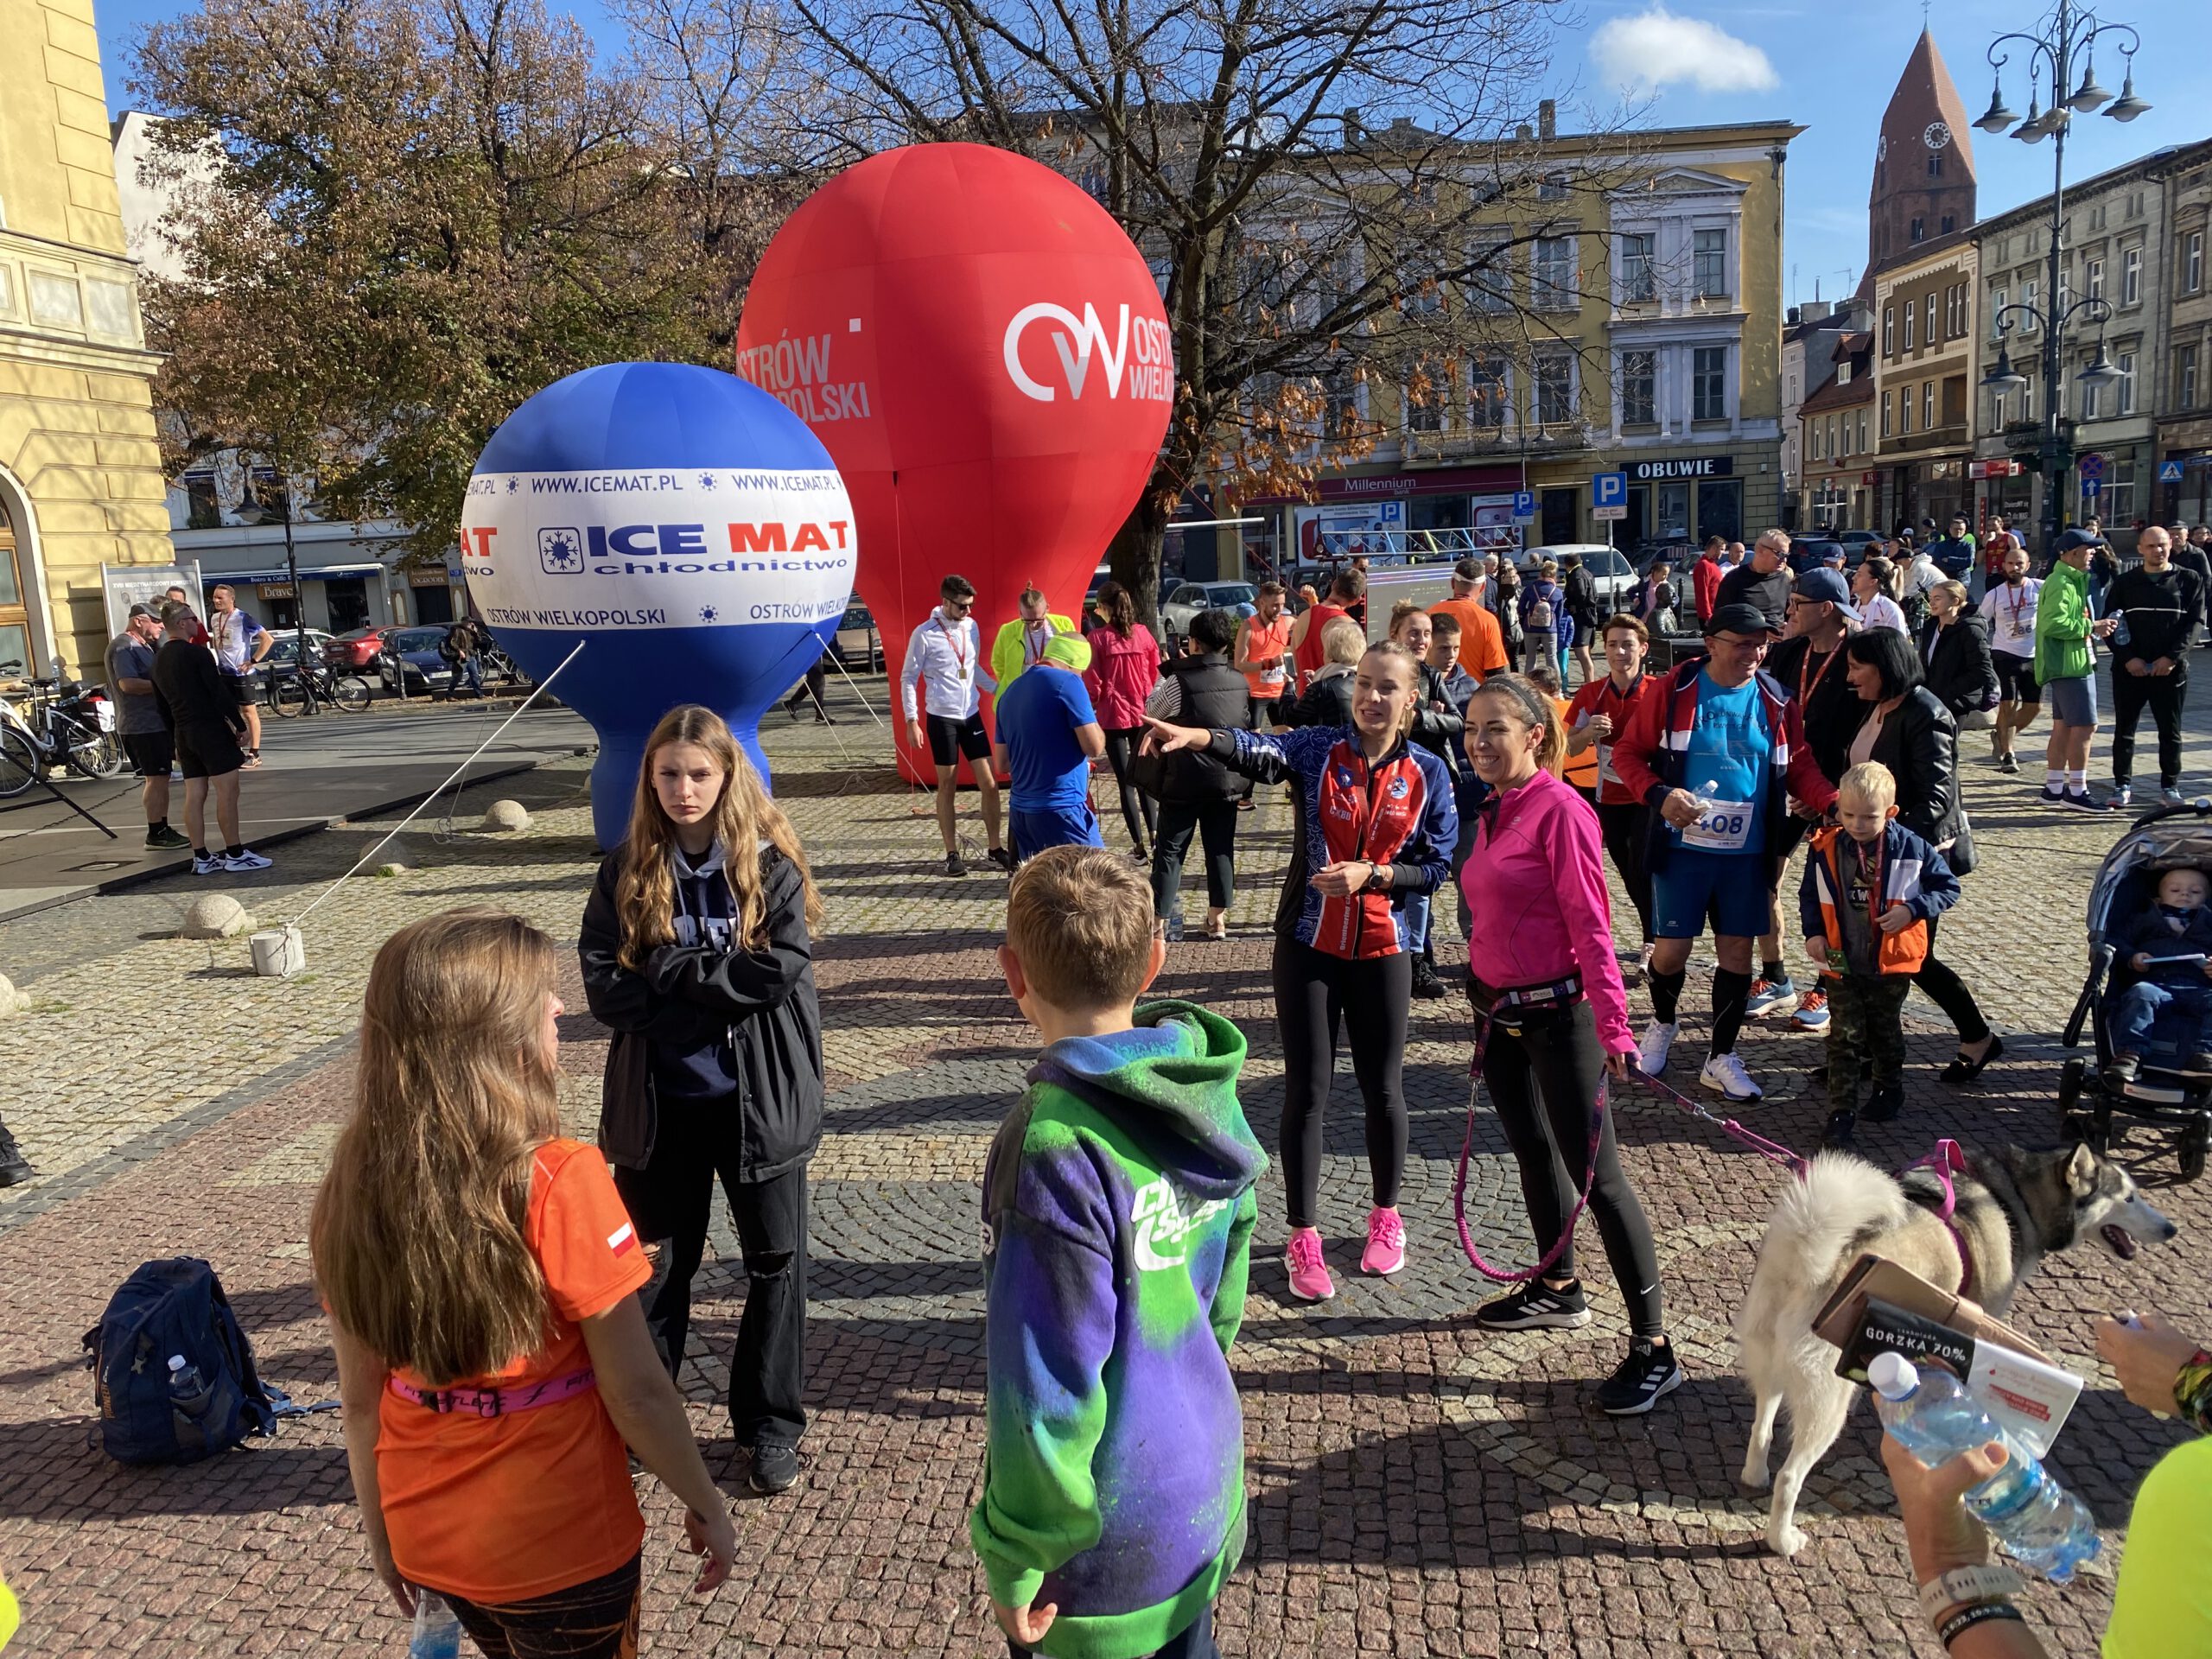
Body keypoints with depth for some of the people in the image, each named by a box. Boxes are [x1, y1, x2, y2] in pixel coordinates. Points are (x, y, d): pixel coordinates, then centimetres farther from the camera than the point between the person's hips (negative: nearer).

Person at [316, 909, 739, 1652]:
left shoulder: (353, 1188, -12)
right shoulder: (558, 1183, -27)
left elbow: (360, 1398, -1)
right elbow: (636, 1392, -20)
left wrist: (381, 1530, 13)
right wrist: (706, 1504, -5)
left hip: (426, 1540, 5)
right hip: (562, 1548, -5)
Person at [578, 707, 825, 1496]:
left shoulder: (769, 862, -8)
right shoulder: (626, 870, -1)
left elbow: (783, 966, -19)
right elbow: (603, 986, -8)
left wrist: (670, 972, -16)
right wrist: (720, 987, -19)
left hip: (761, 1098, -1)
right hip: (660, 1103, 2)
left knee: (776, 1261, 11)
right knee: (653, 1266, 16)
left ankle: (771, 1425, 29)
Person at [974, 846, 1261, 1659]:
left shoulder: (1054, 1148, -29)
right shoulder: (1207, 1095, -6)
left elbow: (1049, 1380, -25)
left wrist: (1015, 1557, -13)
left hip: (1111, 1536, -6)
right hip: (1205, 1489, 6)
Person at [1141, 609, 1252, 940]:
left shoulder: (1178, 681, -14)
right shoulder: (1241, 682, 2)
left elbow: (1150, 713, 2)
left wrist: (1164, 677, 11)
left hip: (1184, 781, -4)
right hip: (1227, 779, 4)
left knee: (1170, 850, 4)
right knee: (1221, 848, 11)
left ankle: (1159, 920, 4)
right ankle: (1217, 919, 16)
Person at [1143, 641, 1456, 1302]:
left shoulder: (1428, 774, -1)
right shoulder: (1319, 747, -7)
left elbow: (1436, 866, -1)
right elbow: (1258, 751, -28)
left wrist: (1371, 874, -19)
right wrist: (1195, 736, -48)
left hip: (1381, 950, 1)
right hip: (1308, 946, -1)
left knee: (1383, 1089, 13)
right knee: (1306, 1091, 4)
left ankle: (1386, 1217, 35)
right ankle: (1303, 1237, 18)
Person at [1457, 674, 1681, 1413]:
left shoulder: (1559, 810, -16)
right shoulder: (1496, 812, 8)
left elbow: (1590, 922, -20)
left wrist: (1612, 1025, -24)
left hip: (1556, 1012, -9)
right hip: (1500, 1011, 9)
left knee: (1596, 1174, -5)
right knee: (1531, 1152, 21)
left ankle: (1653, 1347, 4)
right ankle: (1559, 1289, 40)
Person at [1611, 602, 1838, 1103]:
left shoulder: (1776, 702, 3)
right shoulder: (1673, 691, -6)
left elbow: (1799, 768, 6)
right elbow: (1628, 752, -2)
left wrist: (1835, 801, -13)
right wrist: (1659, 795, -19)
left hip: (1748, 853, 3)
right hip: (1683, 846, -3)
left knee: (1737, 951, 7)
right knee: (1672, 947, 2)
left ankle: (1722, 1057, 21)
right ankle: (1663, 1023, 33)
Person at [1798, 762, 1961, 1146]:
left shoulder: (1911, 849, -10)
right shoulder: (1825, 849, -8)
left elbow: (1948, 887, -1)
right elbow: (1809, 896, 6)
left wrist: (1912, 909, -16)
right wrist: (1813, 933, -7)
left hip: (1891, 964, 0)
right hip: (1841, 965, 0)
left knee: (1886, 1033, 19)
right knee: (1844, 1039, 2)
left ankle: (1889, 1091, 40)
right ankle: (1841, 1112, 6)